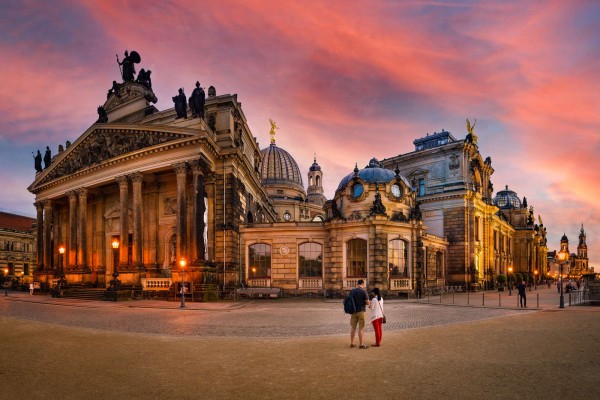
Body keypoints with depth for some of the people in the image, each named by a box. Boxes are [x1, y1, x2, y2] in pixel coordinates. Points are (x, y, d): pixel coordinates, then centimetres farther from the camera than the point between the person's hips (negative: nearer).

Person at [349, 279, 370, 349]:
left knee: (353, 327, 11)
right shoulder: (363, 291, -11)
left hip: (353, 311, 5)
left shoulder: (352, 291, 3)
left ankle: (352, 343, 15)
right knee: (361, 328, 1)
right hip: (361, 311, -5)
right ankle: (361, 344, 2)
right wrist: (369, 302, 12)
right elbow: (367, 302, -10)